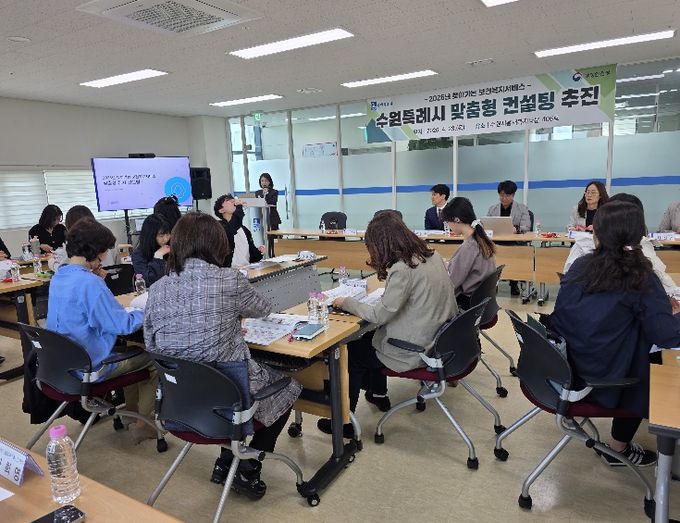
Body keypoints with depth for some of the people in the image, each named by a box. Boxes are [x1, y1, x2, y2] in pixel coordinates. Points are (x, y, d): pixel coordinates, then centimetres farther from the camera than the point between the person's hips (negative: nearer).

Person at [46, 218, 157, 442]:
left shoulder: (58, 277, 2)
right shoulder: (90, 283, -27)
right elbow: (123, 325, -23)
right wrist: (147, 312, -7)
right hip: (90, 367, -9)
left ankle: (132, 410, 37)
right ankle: (142, 423, 14)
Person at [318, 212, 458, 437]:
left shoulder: (402, 269, -26)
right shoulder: (432, 256, 0)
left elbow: (379, 315, -21)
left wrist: (346, 302, -8)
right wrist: (387, 292, 7)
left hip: (414, 352, -8)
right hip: (437, 339, 8)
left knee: (350, 352, 10)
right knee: (367, 337, 24)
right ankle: (378, 393, 37)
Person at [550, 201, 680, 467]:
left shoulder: (581, 265, -1)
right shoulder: (640, 278, -14)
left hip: (557, 363, 5)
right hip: (593, 379, -5)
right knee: (646, 375, 22)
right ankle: (618, 450, 33)